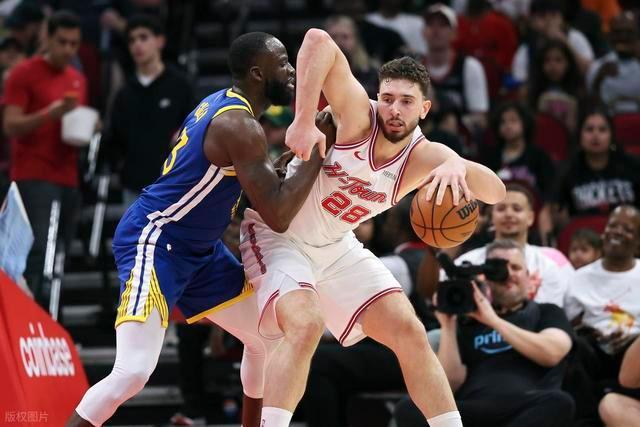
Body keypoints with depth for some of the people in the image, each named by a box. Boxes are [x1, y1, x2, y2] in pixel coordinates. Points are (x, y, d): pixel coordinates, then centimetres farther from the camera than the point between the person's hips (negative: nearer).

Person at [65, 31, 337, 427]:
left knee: (270, 338, 15)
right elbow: (278, 216, -25)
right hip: (154, 242, -11)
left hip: (198, 247, 11)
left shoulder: (223, 104, 8)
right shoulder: (240, 126, -22)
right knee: (133, 371, -23)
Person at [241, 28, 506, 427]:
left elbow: (496, 192, -22)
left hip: (337, 246, 6)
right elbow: (318, 40, -39)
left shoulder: (426, 157, -12)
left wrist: (461, 168, -43)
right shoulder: (357, 114, -26)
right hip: (277, 234, -6)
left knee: (410, 332, 0)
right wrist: (303, 120, -45)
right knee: (305, 326, -30)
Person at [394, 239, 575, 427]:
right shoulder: (469, 321, 25)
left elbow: (551, 353, -1)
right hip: (473, 410, 1)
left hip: (525, 412, -1)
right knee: (408, 409, -28)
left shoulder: (546, 313, 23)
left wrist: (494, 321, -2)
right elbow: (451, 382, 12)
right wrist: (448, 326, 5)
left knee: (559, 402, -38)